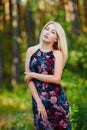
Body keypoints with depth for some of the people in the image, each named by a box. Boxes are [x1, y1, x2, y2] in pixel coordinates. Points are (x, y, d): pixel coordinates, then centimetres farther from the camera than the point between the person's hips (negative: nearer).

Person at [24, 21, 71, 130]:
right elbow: (28, 78, -1)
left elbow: (56, 79, -14)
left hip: (56, 99, -2)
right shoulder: (31, 51, 3)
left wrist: (33, 75, -9)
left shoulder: (58, 53, -3)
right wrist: (38, 102, -8)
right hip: (38, 98, 2)